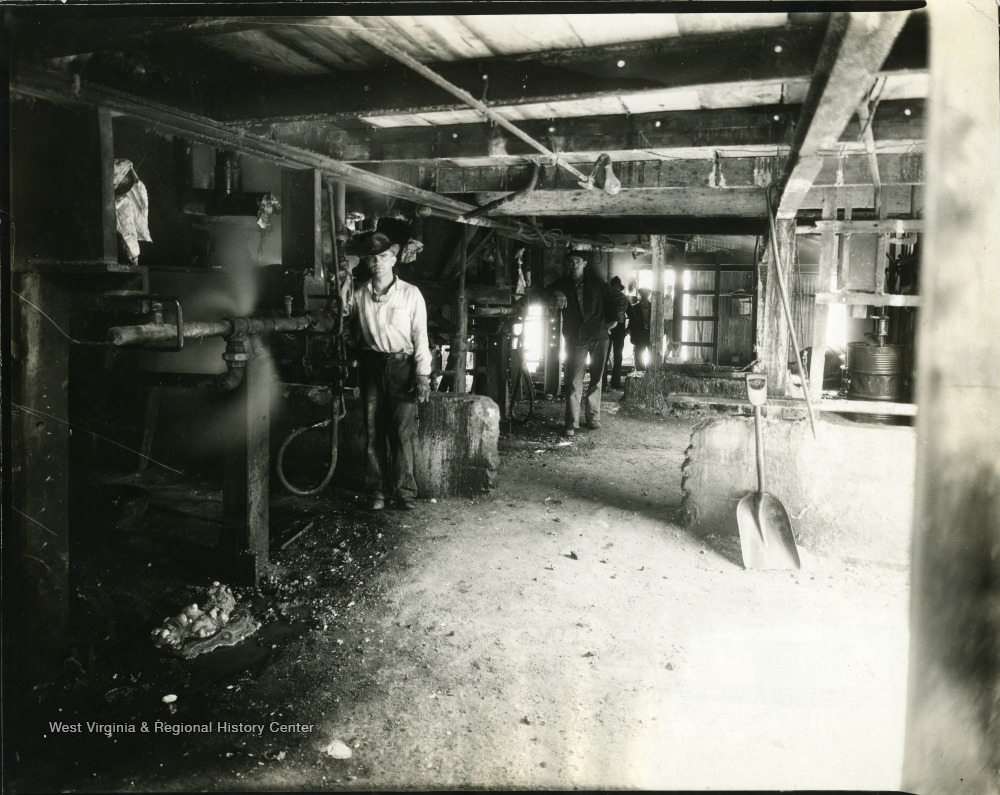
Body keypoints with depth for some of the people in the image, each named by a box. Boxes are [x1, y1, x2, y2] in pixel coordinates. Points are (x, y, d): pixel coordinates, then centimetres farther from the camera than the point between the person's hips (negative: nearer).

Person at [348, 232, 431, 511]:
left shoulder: (410, 294, 0)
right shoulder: (359, 295, 6)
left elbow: (420, 336, -2)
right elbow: (353, 332, 18)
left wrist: (423, 376, -7)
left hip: (402, 366, -2)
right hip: (371, 365, 2)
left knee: (403, 432, -7)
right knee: (373, 432, 4)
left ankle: (404, 492, 2)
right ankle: (377, 491, 12)